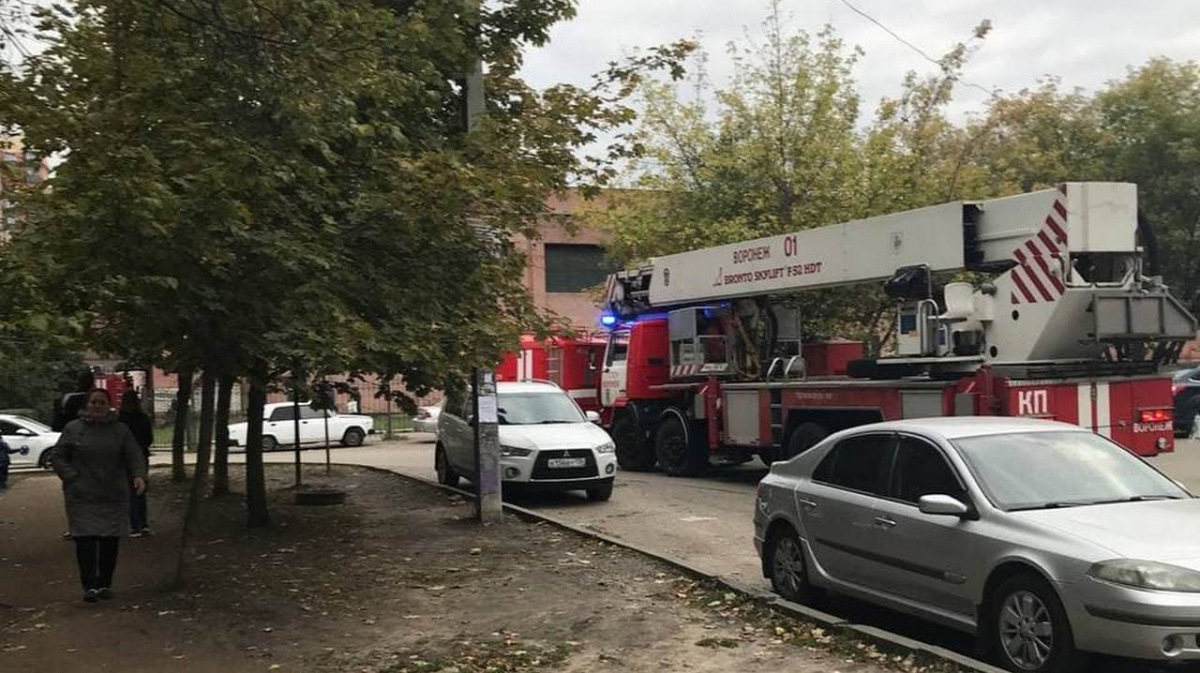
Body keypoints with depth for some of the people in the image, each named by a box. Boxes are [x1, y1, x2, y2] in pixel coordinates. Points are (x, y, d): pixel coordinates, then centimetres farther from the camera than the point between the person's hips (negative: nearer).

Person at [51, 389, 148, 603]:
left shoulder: (120, 430, 7)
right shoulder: (73, 429, 5)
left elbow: (135, 456, -1)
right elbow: (58, 457, 8)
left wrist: (139, 475, -20)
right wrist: (72, 478, -5)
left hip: (113, 497, 2)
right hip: (82, 497, -1)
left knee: (110, 541, 3)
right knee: (85, 540, -9)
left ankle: (105, 584, 15)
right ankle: (89, 586, -5)